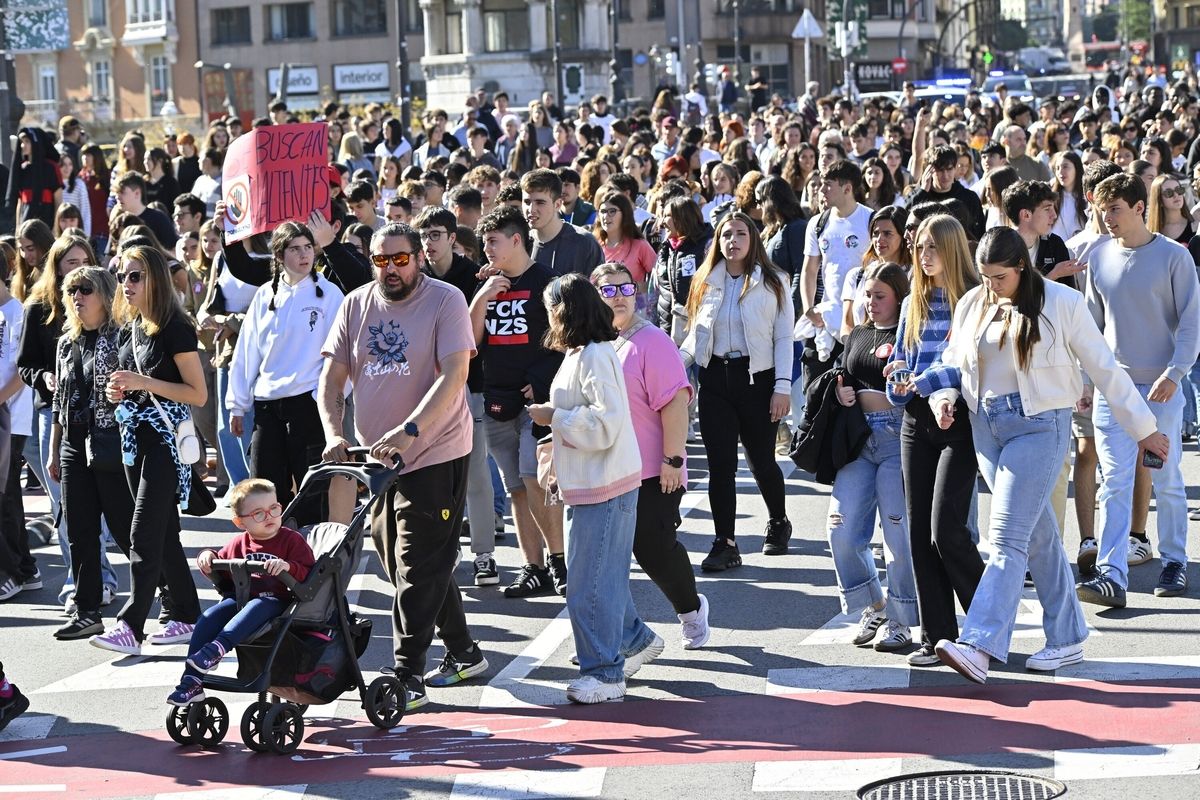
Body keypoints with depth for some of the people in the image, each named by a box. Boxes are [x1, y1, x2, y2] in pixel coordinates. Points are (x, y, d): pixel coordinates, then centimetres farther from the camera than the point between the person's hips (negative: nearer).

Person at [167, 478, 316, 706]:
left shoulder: (292, 540, 2)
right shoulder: (239, 544, 15)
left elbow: (308, 574, -9)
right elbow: (221, 572, 29)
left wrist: (288, 566, -29)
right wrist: (207, 556, 7)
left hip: (276, 600, -4)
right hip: (241, 597, 4)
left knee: (255, 608, -38)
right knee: (208, 617, -19)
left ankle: (217, 648, -53)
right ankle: (191, 682, -23)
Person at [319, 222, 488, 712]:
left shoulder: (446, 301, -10)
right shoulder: (356, 305, 5)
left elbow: (453, 375, -19)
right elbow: (333, 375, 4)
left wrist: (408, 430, -31)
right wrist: (333, 433, -13)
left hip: (436, 454, -6)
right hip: (377, 459, 6)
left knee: (419, 570, -7)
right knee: (409, 563, 15)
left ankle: (407, 678, -4)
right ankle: (464, 653, 31)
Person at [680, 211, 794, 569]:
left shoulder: (773, 282, 0)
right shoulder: (706, 282, 9)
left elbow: (783, 338, -2)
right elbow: (695, 335, 13)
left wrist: (782, 387, -11)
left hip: (757, 378, -3)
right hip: (715, 378, 3)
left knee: (761, 460, 6)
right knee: (720, 463, -1)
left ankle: (778, 522, 33)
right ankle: (725, 544, 3)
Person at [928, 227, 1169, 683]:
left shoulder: (1062, 303, -5)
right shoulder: (972, 305, 8)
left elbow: (1104, 369, 0)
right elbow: (953, 363, 20)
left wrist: (1143, 428, 4)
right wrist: (944, 397, -3)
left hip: (1039, 425, -5)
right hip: (986, 426, 5)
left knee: (1007, 536, -14)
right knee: (1037, 534, 11)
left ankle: (980, 646, -22)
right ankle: (1068, 638, 20)